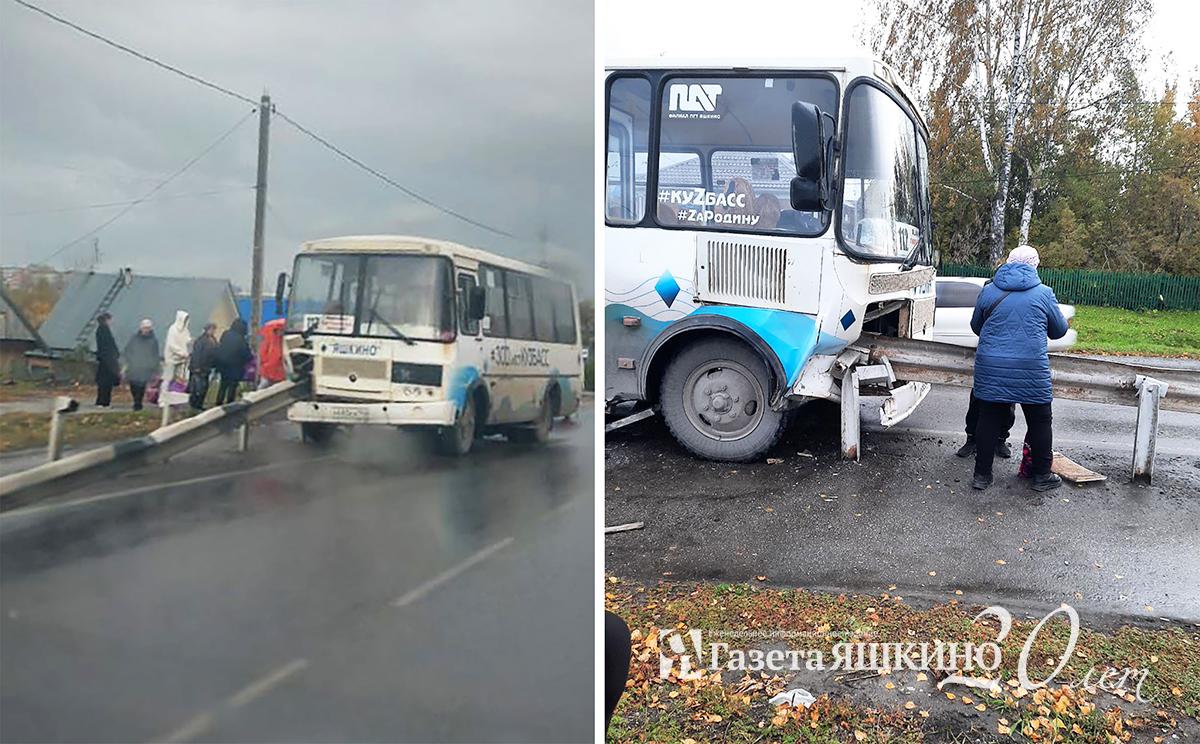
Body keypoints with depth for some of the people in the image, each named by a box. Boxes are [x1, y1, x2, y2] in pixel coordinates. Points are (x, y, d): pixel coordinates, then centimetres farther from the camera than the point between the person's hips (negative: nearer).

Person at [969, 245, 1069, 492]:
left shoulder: (989, 291, 4)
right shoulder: (1043, 293, 0)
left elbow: (976, 326, 17)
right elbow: (1059, 330, 11)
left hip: (991, 368, 2)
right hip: (1031, 369, -2)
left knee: (989, 420, 8)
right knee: (1039, 422, 12)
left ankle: (982, 474, 12)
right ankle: (1042, 476, 20)